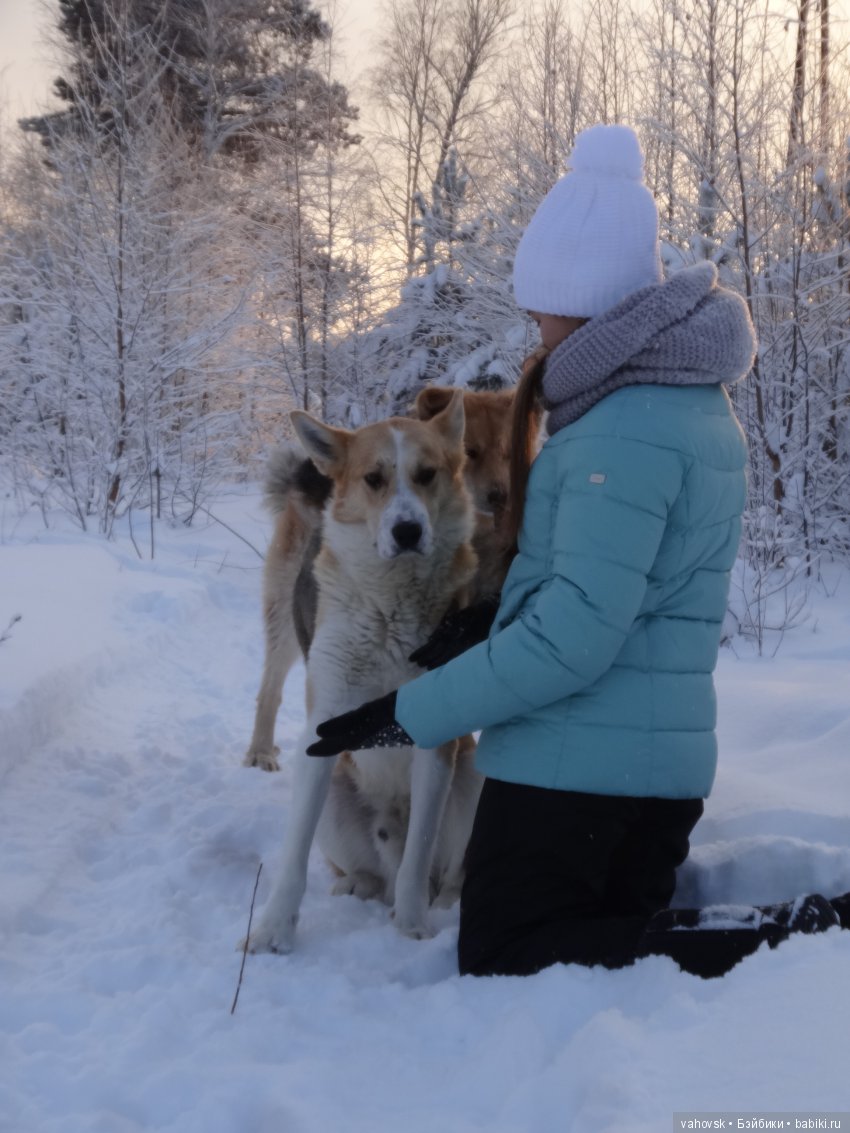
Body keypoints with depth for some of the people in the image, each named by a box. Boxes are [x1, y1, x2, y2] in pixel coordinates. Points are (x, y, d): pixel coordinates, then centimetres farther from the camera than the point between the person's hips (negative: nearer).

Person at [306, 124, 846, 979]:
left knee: (504, 963, 1)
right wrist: (495, 616, 3)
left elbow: (577, 634, -24)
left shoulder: (623, 427, -20)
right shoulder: (695, 402, 11)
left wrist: (414, 713, -16)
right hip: (664, 755, 9)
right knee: (623, 936, 19)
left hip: (577, 757, -9)